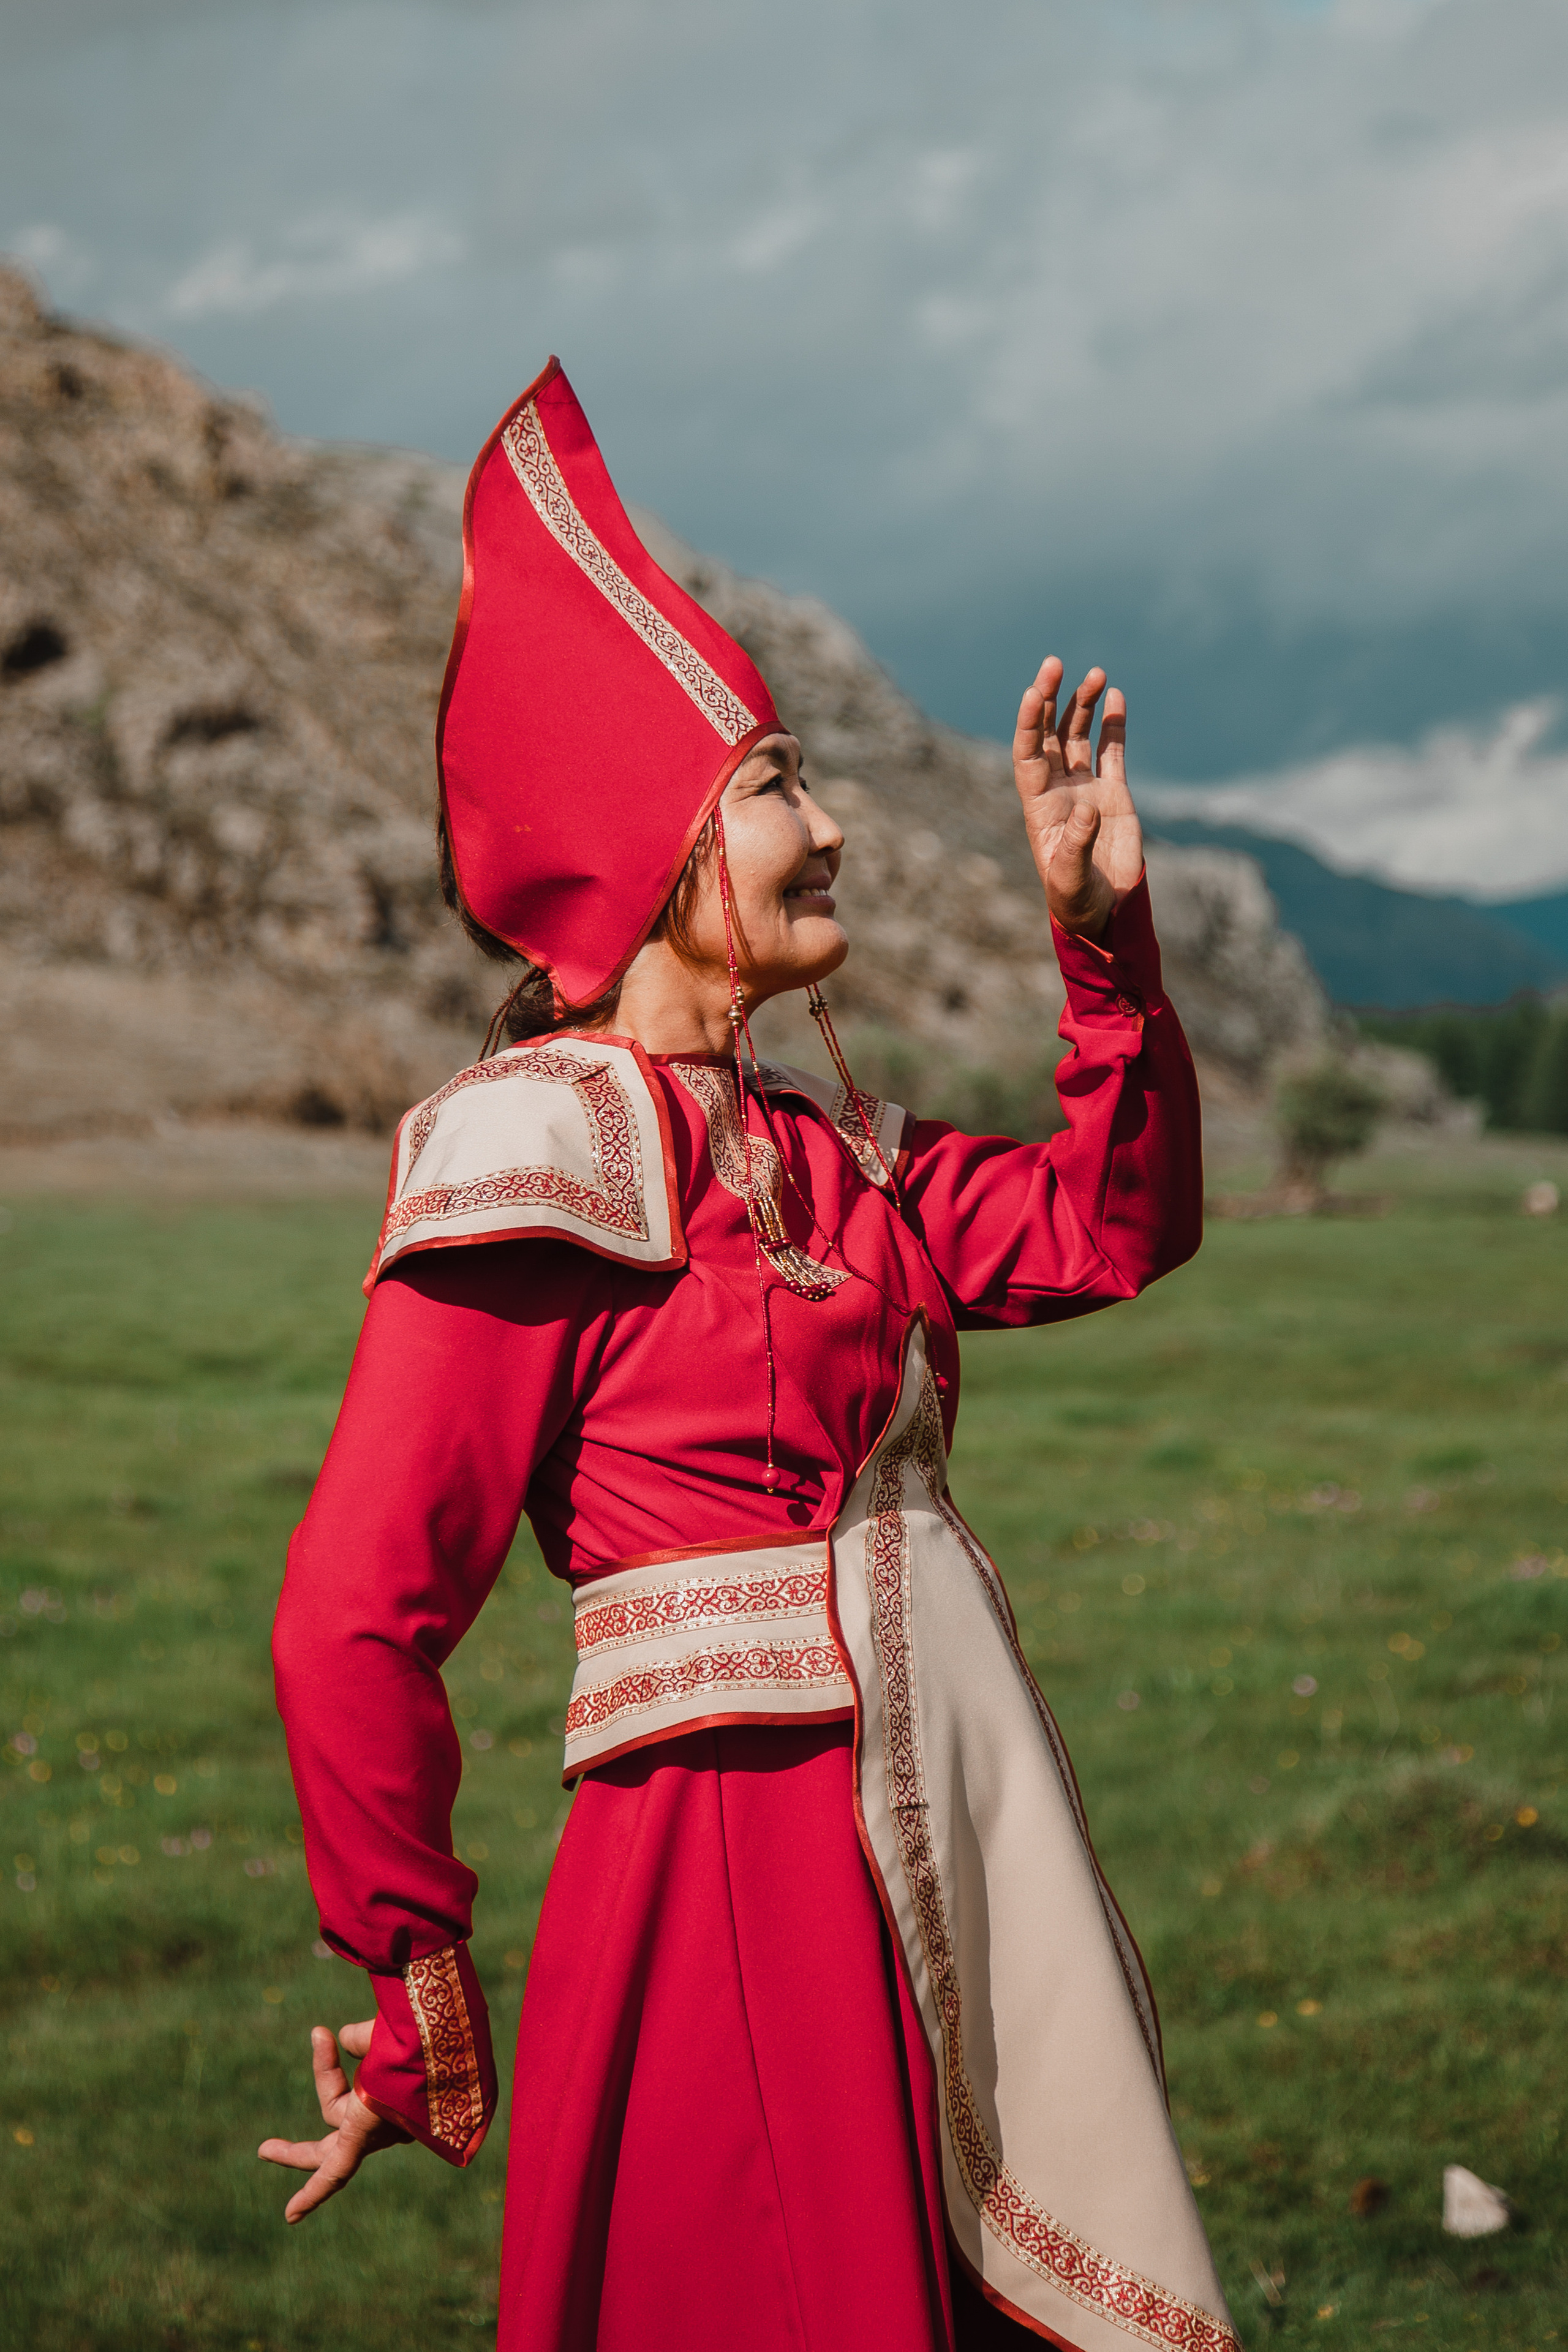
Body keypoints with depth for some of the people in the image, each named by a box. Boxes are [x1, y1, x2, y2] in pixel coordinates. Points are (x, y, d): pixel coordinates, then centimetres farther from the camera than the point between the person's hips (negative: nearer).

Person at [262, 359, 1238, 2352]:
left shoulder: (820, 1155, 14)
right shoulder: (538, 1153, -11)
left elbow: (1116, 1226, 23)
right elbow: (355, 1617, -14)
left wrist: (1105, 929, 10)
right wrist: (420, 1993, -6)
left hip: (959, 1851, 9)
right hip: (741, 1869, -8)